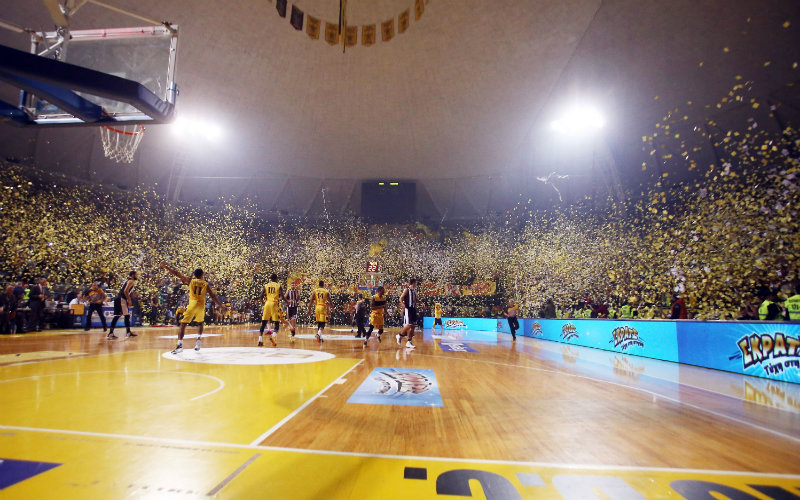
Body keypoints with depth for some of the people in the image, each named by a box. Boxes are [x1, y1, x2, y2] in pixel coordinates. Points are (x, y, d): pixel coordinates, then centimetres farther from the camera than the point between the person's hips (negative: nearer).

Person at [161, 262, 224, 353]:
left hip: (193, 304, -2)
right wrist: (221, 306, 13)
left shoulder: (190, 280, 8)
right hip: (202, 305, 2)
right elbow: (213, 297, 7)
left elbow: (177, 274, 8)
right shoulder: (206, 284, 10)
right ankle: (199, 340, 15)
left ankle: (180, 345, -13)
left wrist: (165, 267, 15)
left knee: (183, 324, -2)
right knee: (200, 323, 26)